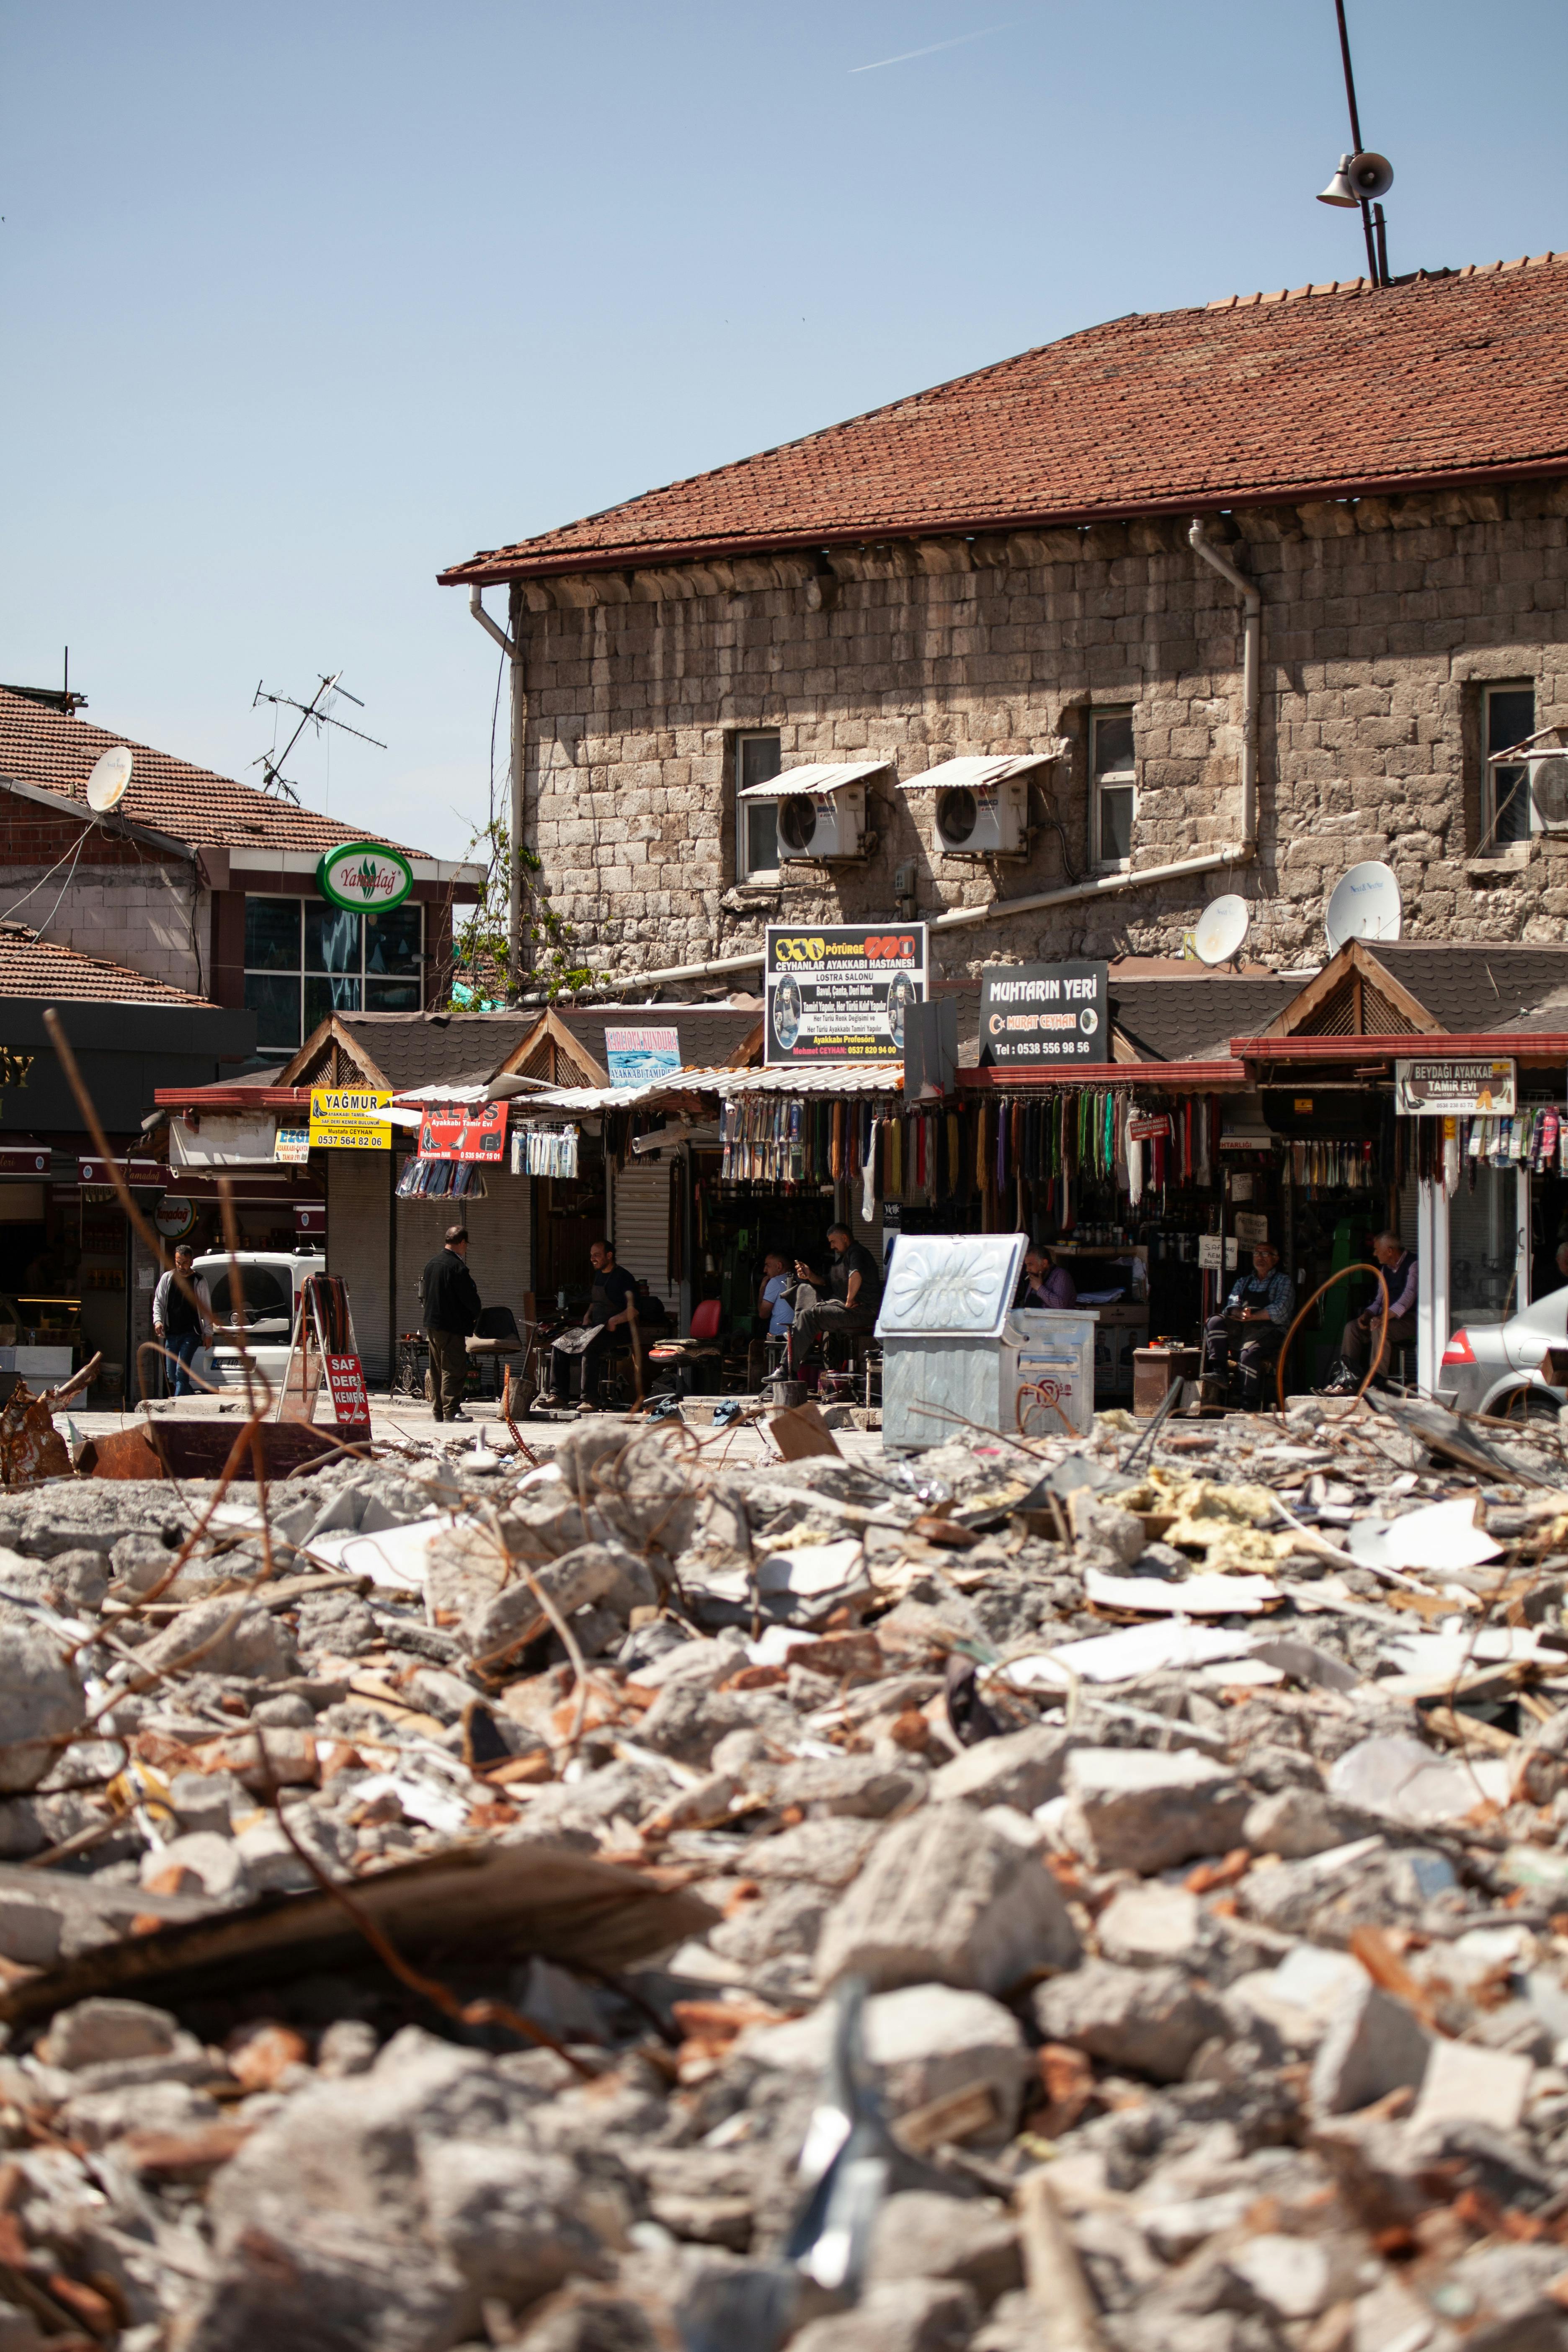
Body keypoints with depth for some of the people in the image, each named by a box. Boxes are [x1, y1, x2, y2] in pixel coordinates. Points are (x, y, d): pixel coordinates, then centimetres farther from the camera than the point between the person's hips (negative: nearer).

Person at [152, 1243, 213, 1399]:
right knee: (173, 1374, 5)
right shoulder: (167, 1278, 10)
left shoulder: (199, 1281, 1)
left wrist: (207, 1333, 0)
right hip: (171, 1334, 5)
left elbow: (206, 1309, 4)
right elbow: (158, 1302, 14)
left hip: (191, 1334, -5)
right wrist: (158, 1321, -3)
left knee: (181, 1373, -15)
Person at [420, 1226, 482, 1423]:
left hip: (432, 1324, 9)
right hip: (452, 1325, -9)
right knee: (454, 1369, -7)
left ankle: (439, 1410, 17)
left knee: (437, 1369, 13)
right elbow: (470, 1297, -15)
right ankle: (451, 1411, -11)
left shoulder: (432, 1264, 10)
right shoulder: (457, 1267, -17)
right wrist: (476, 1315, 3)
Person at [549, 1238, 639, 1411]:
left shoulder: (623, 1277, -9)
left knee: (589, 1347, -36)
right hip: (595, 1326, 9)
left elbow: (633, 1311, -16)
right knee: (559, 1345, -9)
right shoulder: (599, 1275, 18)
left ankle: (587, 1400, -36)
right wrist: (587, 1316, 13)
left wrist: (613, 1321, -25)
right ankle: (559, 1395, -11)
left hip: (615, 1332, -9)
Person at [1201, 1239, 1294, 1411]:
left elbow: (1280, 1310, -6)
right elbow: (1232, 1304, 9)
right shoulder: (1243, 1282, 25)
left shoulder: (1283, 1281, 10)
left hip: (1270, 1330, -5)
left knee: (1249, 1353, -34)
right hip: (1242, 1328, 5)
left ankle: (1250, 1405, -33)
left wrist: (1253, 1317, -14)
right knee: (1216, 1322, -22)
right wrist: (1240, 1313, -16)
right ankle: (1217, 1372, -32)